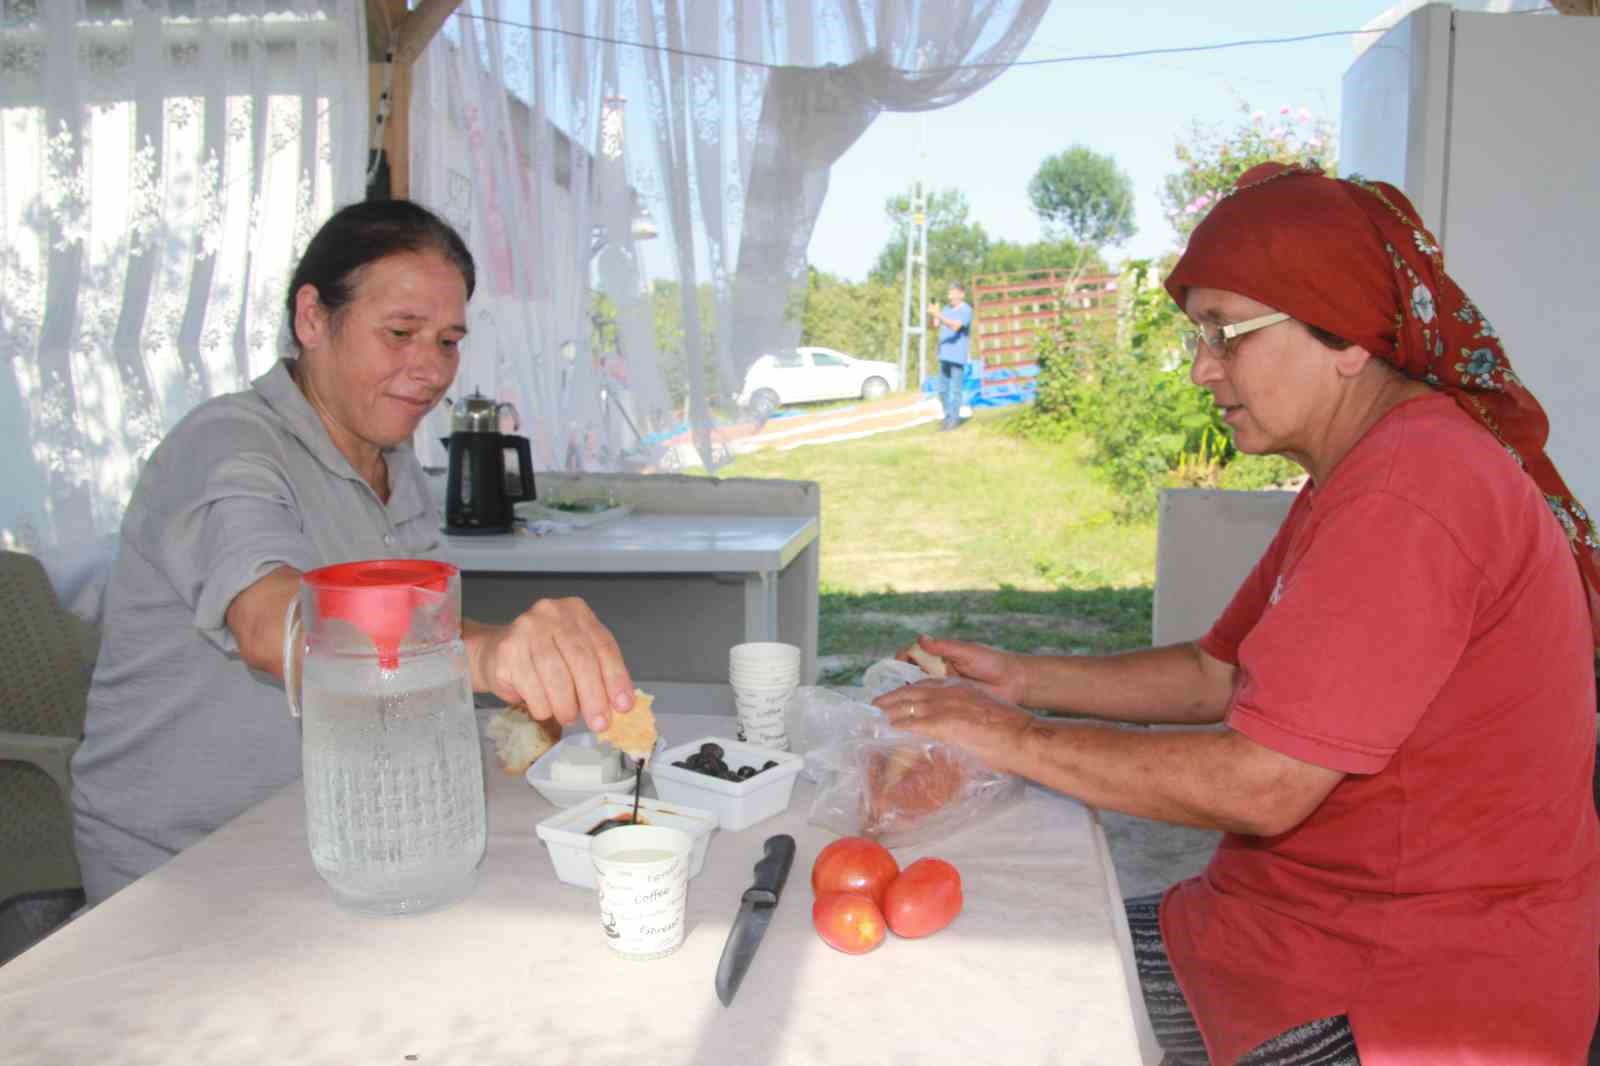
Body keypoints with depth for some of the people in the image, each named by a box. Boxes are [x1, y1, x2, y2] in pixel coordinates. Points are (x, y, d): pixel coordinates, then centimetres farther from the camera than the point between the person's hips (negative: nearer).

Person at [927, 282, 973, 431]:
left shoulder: (966, 310, -6)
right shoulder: (946, 309, 14)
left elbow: (955, 326, -22)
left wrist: (938, 315, -31)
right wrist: (934, 314, -19)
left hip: (957, 356, -6)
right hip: (944, 355, 7)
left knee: (956, 389, -2)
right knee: (943, 390, 9)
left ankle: (955, 418, 4)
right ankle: (948, 417, 20)